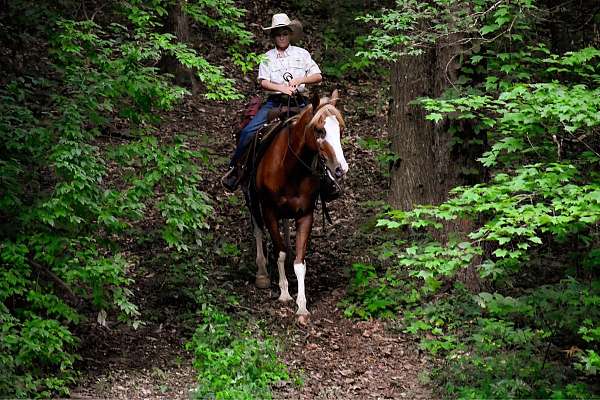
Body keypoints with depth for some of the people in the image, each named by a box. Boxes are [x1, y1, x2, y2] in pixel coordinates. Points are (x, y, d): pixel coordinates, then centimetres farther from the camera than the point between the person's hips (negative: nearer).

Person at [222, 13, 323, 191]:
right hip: (274, 102, 0)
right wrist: (281, 87, -20)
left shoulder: (301, 54, 8)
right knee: (248, 131, -15)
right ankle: (234, 167, 0)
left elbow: (318, 76, 5)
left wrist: (300, 79, -13)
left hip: (298, 101, 0)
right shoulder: (268, 57, 9)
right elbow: (263, 82, -2)